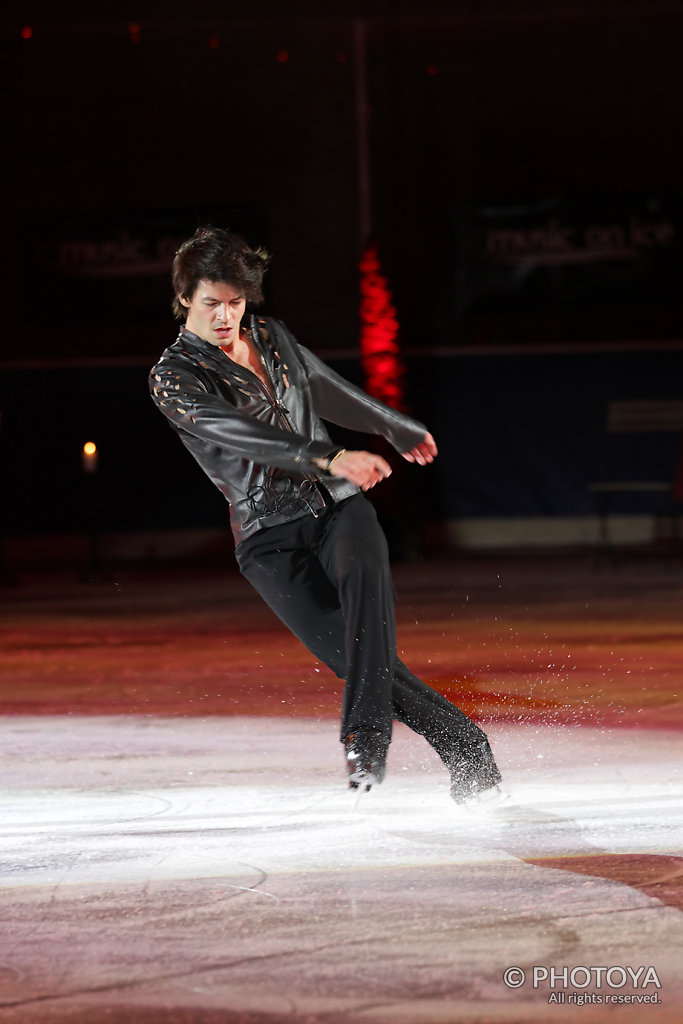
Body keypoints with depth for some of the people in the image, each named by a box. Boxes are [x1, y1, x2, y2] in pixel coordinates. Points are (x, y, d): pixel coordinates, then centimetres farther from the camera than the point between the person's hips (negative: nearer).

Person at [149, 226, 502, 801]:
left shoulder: (272, 338, 13)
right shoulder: (174, 379, -6)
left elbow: (327, 390, 32)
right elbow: (240, 435, -22)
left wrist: (400, 429, 46)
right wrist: (331, 459, -35)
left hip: (338, 503, 4)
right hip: (269, 535, -4)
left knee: (363, 574, -33)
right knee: (358, 659, -20)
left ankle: (366, 738, -40)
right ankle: (468, 751, -9)